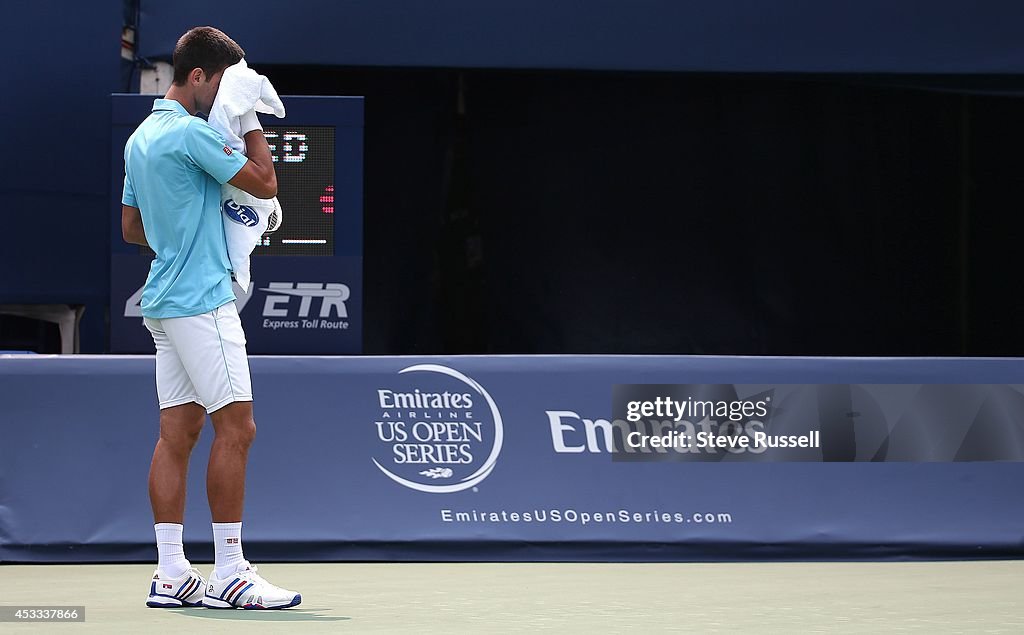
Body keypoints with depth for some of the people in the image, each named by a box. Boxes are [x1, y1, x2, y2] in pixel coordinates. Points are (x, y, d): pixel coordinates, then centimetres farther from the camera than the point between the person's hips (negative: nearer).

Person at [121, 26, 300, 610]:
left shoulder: (141, 137, 16)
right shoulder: (190, 133, -14)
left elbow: (131, 227, 22)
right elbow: (265, 183, -11)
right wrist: (252, 121, -1)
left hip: (165, 296, 10)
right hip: (202, 299, -10)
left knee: (178, 432, 7)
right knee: (236, 428, -8)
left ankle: (171, 573, 4)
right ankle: (229, 573, -9)